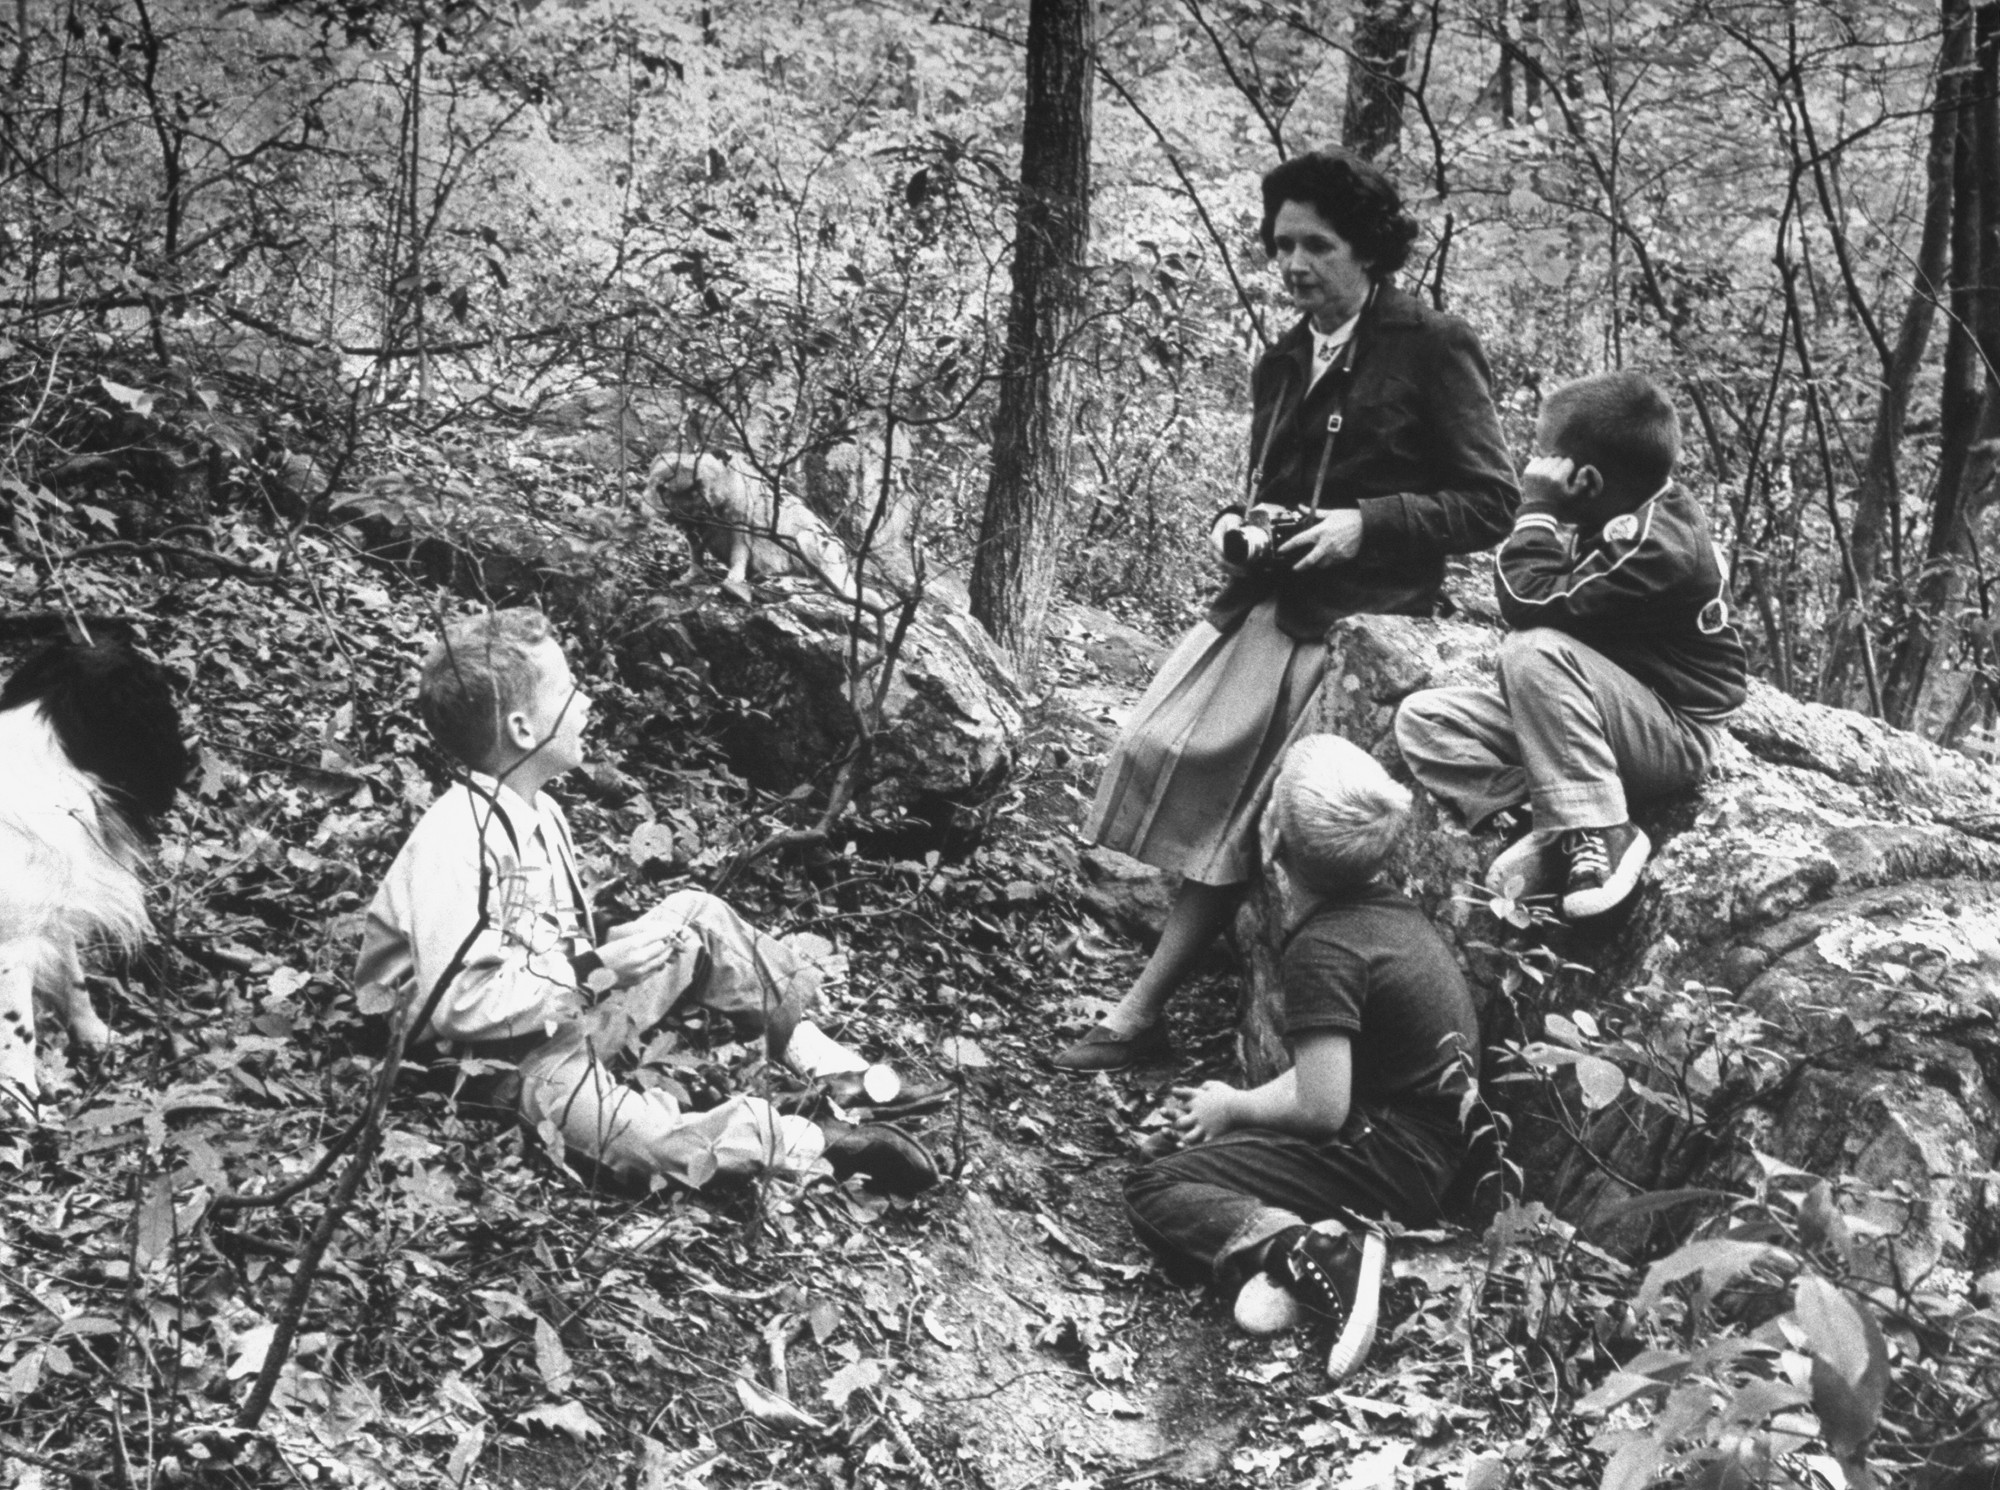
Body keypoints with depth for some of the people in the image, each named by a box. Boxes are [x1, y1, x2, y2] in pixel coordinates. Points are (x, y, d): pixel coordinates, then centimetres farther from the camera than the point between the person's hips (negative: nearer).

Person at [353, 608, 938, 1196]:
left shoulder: (539, 813, 5)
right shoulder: (453, 843, -26)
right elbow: (458, 1004, -32)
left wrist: (604, 952, -4)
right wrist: (594, 967, -27)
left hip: (565, 1010, 10)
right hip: (502, 1057, -10)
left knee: (695, 915, 9)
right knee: (644, 1140, -36)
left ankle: (804, 1047, 13)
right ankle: (819, 1143, -27)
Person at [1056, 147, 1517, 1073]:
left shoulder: (1432, 349, -2)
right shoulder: (1282, 365, 18)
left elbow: (1489, 506, -4)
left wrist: (1365, 524, -16)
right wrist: (1234, 527, 6)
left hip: (1364, 614, -7)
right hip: (1267, 601, 7)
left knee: (1225, 776, -20)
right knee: (1165, 751, -12)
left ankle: (1142, 1013, -16)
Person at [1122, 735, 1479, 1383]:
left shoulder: (1322, 950, -18)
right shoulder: (1395, 911, 11)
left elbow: (1321, 1106, -20)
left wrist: (1235, 1107, -2)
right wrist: (1242, 1101, 13)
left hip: (1391, 1158, -10)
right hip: (1438, 1153, 10)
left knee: (1153, 1190, -12)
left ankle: (1312, 1251, -32)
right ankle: (1296, 1249, -9)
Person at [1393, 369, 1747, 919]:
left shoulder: (1655, 539, -22)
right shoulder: (1622, 518, 5)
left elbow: (1532, 604, -28)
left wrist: (1538, 506, -19)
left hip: (1672, 735, -9)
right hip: (1610, 714, 9)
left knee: (1534, 651, -34)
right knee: (1423, 717, -4)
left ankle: (1598, 834, -28)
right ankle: (1537, 828, -21)